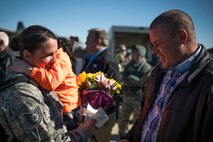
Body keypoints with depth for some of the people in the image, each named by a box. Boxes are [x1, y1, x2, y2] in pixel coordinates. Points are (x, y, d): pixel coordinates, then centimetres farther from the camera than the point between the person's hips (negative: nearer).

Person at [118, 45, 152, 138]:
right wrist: (136, 82, -13)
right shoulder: (129, 65, 11)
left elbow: (143, 82, -15)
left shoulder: (147, 67, -4)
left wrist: (130, 78, -7)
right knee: (122, 119, 15)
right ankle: (122, 136, 32)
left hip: (139, 97, -5)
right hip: (127, 96, 6)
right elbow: (124, 79, -1)